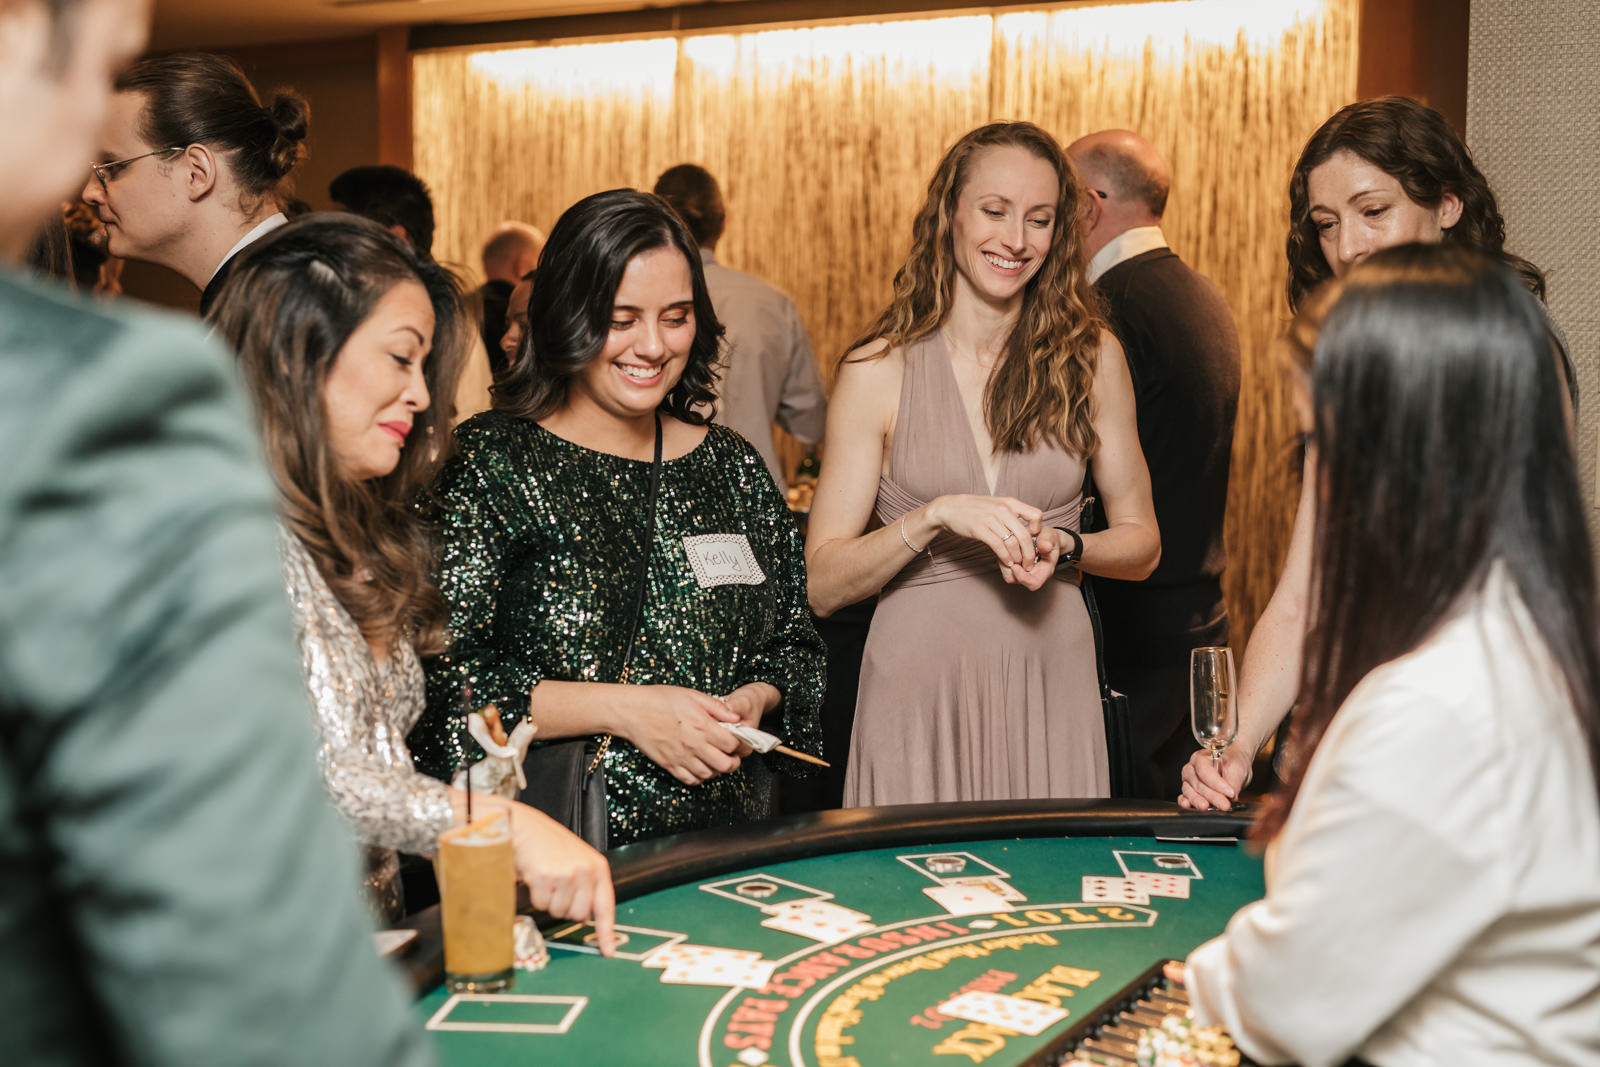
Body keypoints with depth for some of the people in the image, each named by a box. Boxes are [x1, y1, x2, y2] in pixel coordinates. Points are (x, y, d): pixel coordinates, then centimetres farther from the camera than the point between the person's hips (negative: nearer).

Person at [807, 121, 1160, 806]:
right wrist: (936, 516, -19)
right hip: (918, 690, -2)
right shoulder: (878, 369, -3)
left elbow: (1141, 543, 9)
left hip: (1052, 680, 2)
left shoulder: (1091, 356, 3)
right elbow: (822, 586, -6)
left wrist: (1064, 545, -10)